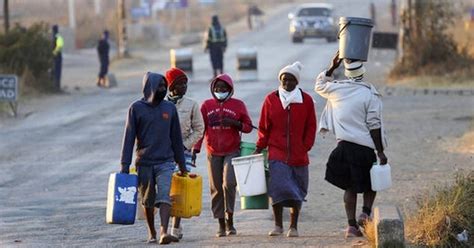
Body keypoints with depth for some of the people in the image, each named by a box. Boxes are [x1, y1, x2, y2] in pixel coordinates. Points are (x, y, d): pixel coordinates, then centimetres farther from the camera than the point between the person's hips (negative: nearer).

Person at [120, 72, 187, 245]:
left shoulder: (170, 108, 7)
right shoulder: (136, 108, 0)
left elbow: (176, 138, 12)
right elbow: (129, 138, -1)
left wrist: (182, 164, 14)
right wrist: (125, 164, -6)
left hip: (165, 162, 0)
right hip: (144, 163, 0)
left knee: (164, 196, -16)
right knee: (147, 200, 10)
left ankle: (164, 232, -27)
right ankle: (151, 232, 27)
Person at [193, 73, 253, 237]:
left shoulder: (238, 105, 4)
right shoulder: (206, 105, 7)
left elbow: (248, 127, 7)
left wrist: (235, 123, -12)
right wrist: (196, 149, -2)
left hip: (232, 152, -2)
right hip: (213, 154, 2)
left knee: (229, 183, -17)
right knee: (216, 188, 2)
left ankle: (230, 220, -6)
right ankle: (221, 224, 9)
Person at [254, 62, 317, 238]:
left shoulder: (306, 100, 3)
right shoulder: (271, 99, 4)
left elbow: (311, 127, 9)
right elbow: (264, 127, 10)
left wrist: (305, 147, 0)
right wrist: (259, 148, 5)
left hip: (298, 155, 1)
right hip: (277, 152, -1)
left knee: (297, 192, 6)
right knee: (277, 188, -12)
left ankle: (293, 226, 16)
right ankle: (278, 225, -1)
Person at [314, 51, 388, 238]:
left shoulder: (337, 89, 0)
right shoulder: (370, 94, -10)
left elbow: (320, 85, 24)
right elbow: (374, 126, -10)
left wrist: (332, 67, 21)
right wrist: (380, 152, -6)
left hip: (344, 145, 3)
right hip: (365, 147, -3)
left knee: (350, 186, 10)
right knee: (371, 181, 17)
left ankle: (352, 225, 5)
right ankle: (366, 212, -2)